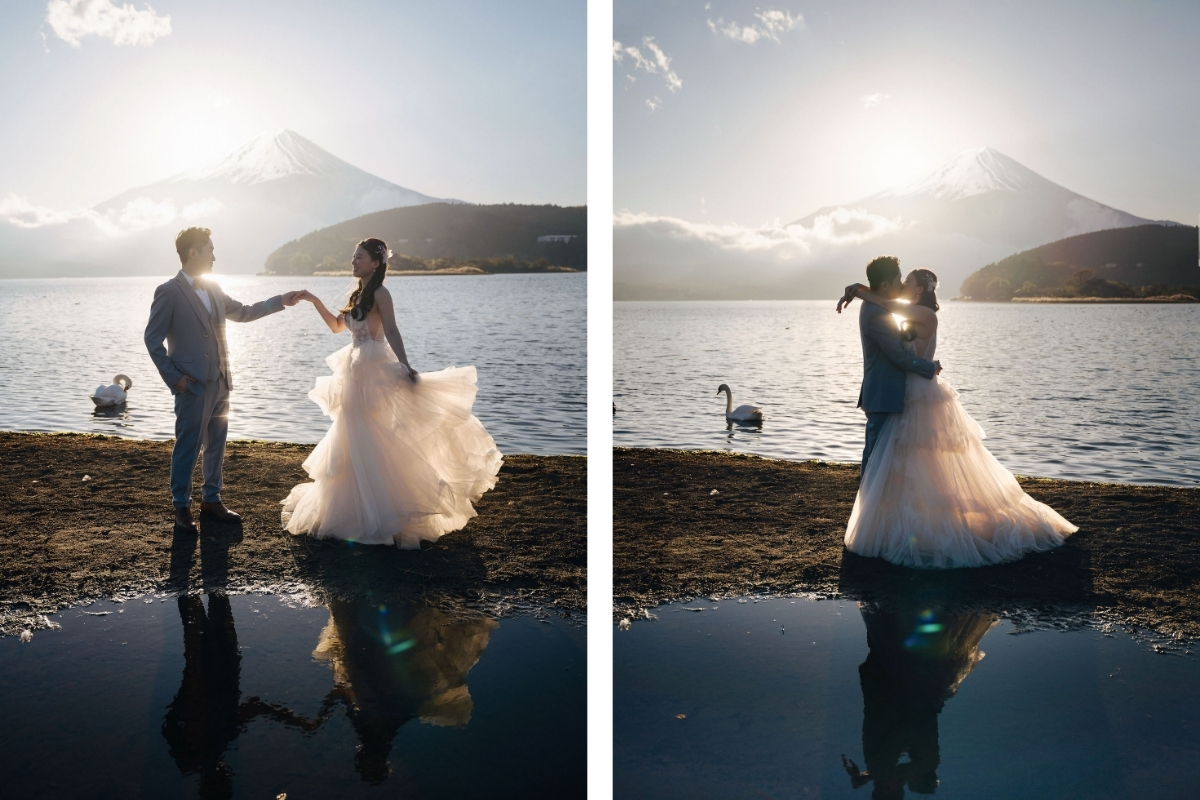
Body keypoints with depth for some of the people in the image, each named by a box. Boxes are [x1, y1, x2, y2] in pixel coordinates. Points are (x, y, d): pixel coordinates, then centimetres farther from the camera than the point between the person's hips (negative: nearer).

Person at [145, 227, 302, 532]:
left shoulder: (214, 289, 10)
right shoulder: (169, 292, -9)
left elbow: (242, 312, 23)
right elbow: (152, 339, -7)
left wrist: (281, 301, 19)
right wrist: (174, 377, -11)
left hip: (220, 383, 7)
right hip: (193, 385, -7)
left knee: (216, 445, 14)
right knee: (187, 448, 2)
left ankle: (211, 499, 27)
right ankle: (181, 506, 16)